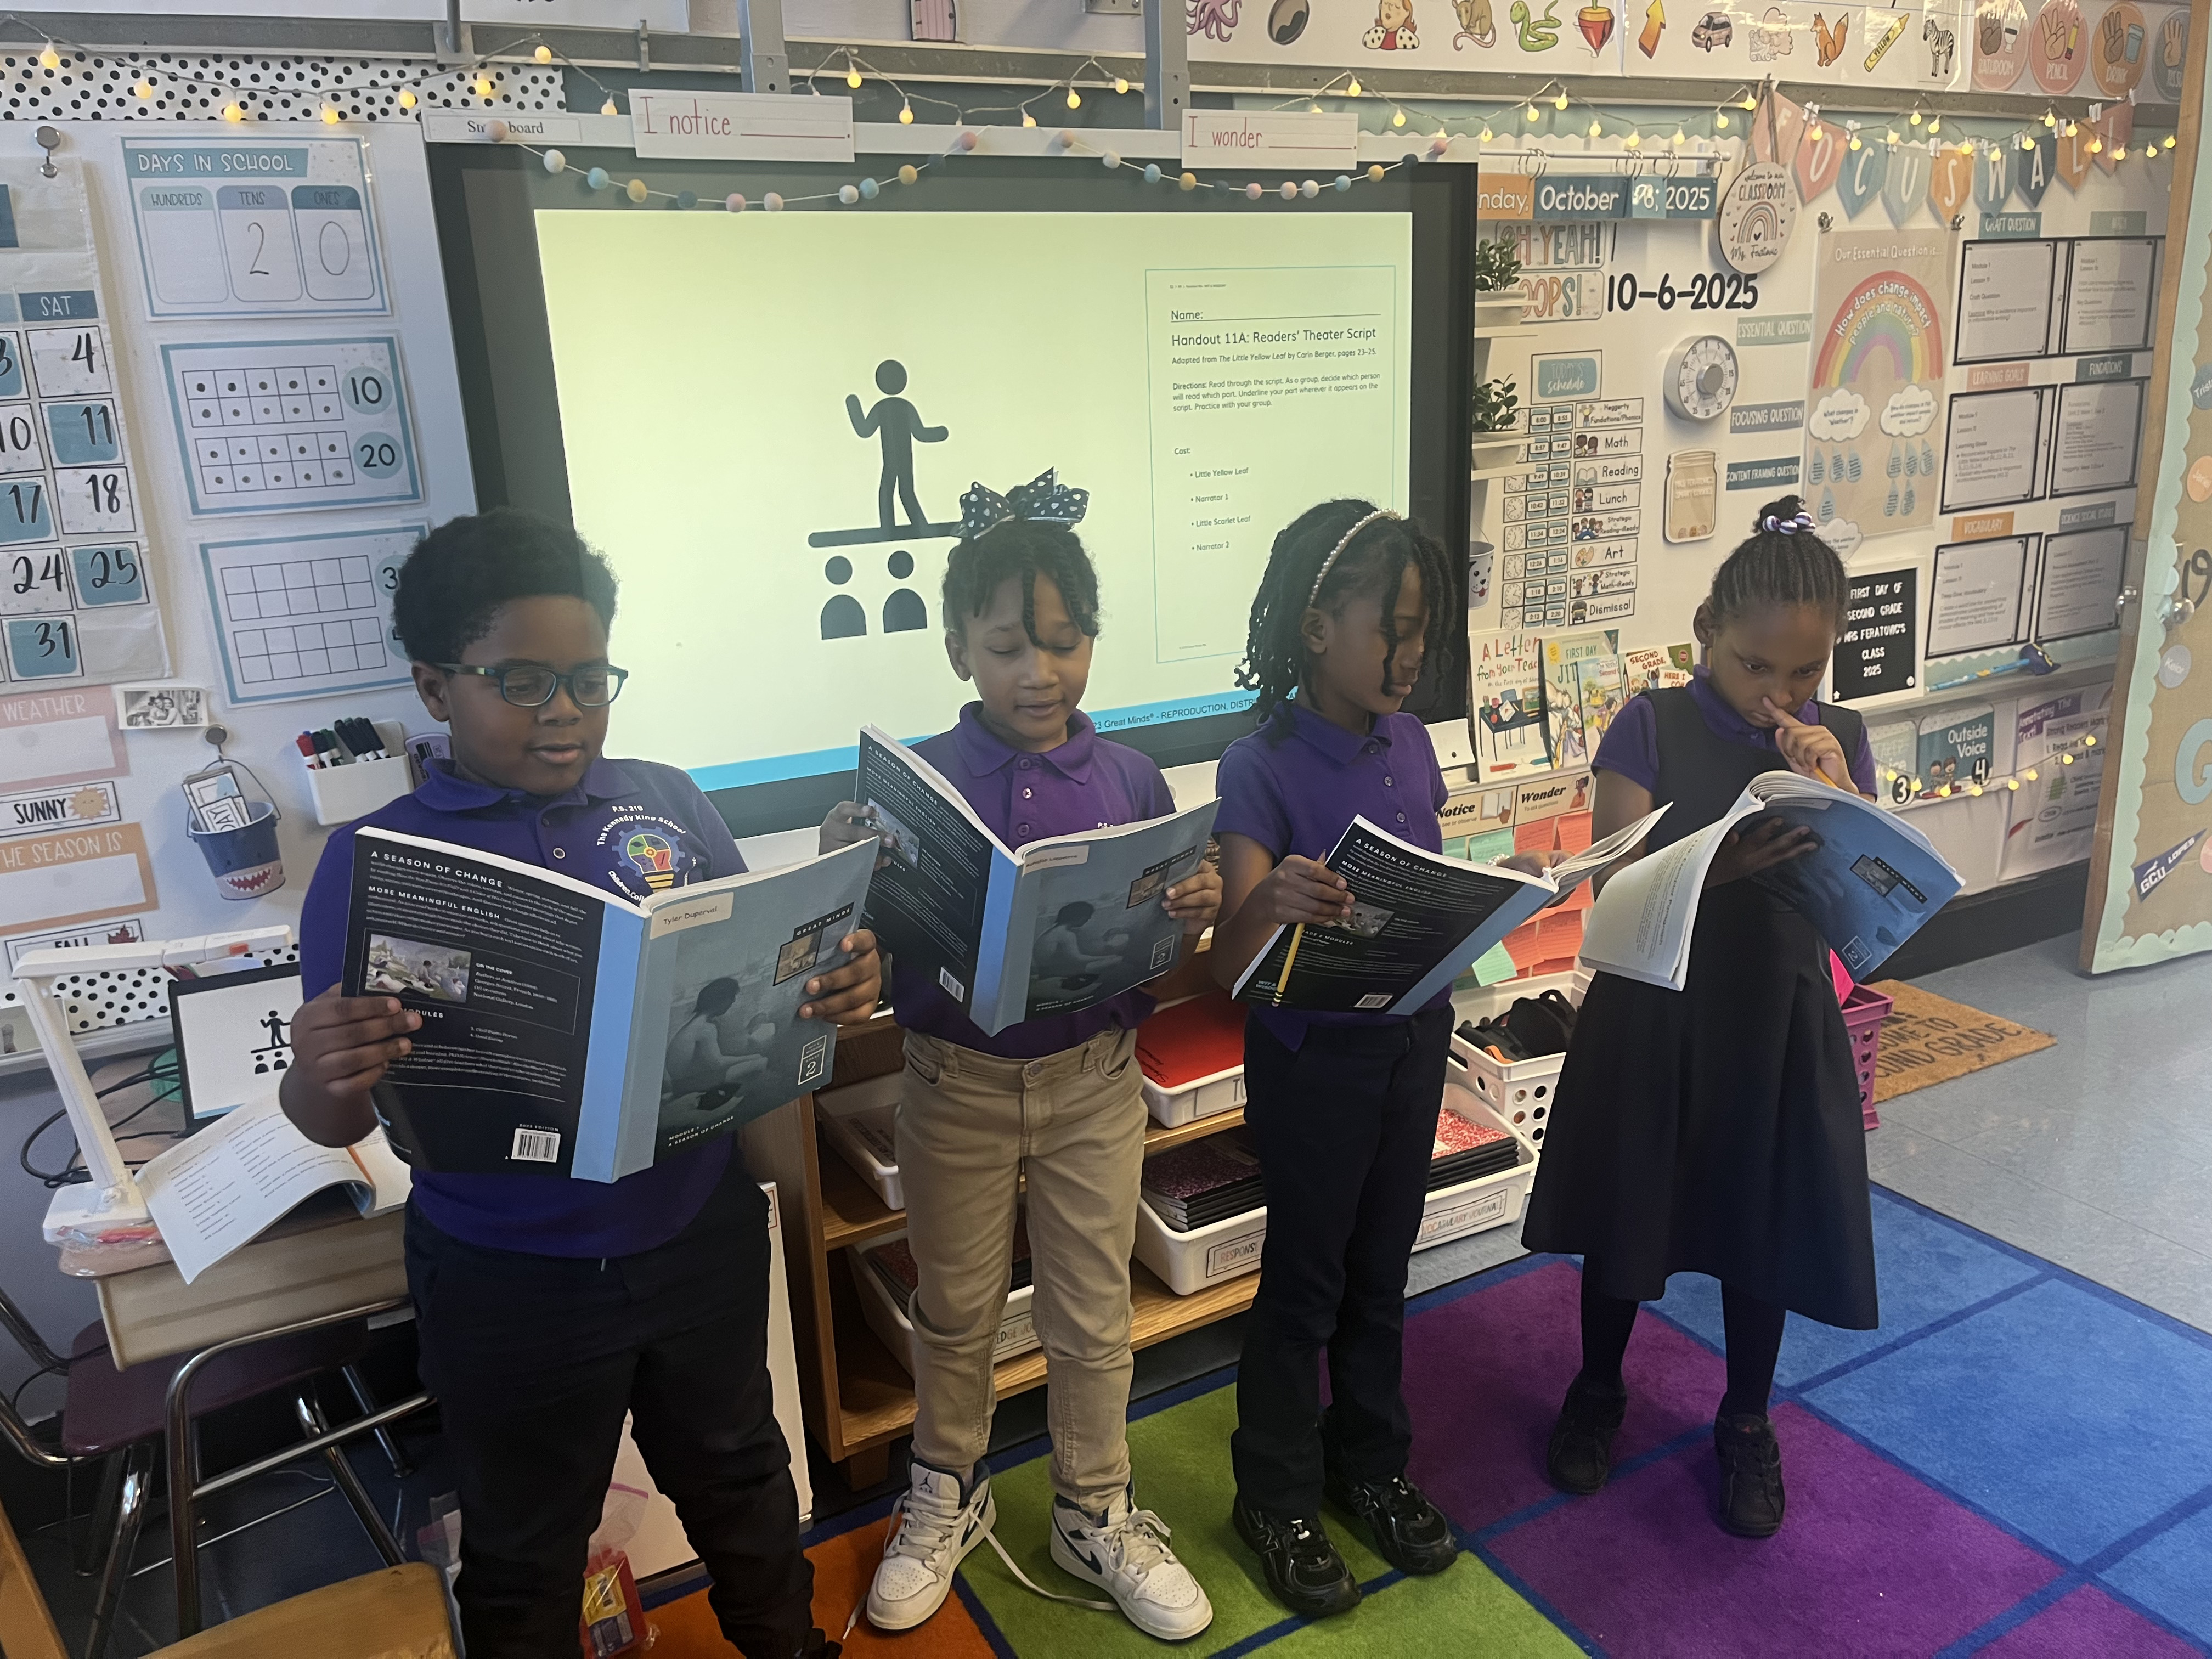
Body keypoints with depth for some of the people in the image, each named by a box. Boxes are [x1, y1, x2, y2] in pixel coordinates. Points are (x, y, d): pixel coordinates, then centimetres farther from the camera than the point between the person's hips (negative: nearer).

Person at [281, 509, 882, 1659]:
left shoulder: (669, 804, -4)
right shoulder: (376, 861, -10)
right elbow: (333, 1120, -8)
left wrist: (835, 985, -19)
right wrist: (323, 1077, -32)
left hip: (703, 1238, 3)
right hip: (509, 1285, -2)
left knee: (736, 1471, 26)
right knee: (525, 1551, 20)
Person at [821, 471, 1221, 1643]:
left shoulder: (1130, 781, -5)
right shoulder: (917, 784, -11)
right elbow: (883, 958, -12)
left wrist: (1193, 918, -19)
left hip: (1093, 1078, 1)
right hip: (957, 1082, -1)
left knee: (1092, 1314, 15)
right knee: (956, 1310, 18)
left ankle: (1098, 1515, 38)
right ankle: (946, 1500, 43)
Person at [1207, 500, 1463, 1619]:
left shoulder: (1411, 744, 0)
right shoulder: (1262, 769, -19)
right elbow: (1227, 964, -24)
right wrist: (1268, 902, -45)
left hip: (1413, 1037, 6)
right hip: (1313, 1054, -5)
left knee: (1382, 1267, 20)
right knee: (1305, 1277, 10)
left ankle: (1371, 1464, 40)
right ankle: (1277, 1497, 30)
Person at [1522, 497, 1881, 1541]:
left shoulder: (1839, 742, -1)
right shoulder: (1651, 727, -11)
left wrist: (1836, 799, -20)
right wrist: (1724, 866, -34)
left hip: (1779, 1019, 2)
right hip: (1651, 1017, -2)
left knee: (1765, 1223, 15)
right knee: (1625, 1210, 14)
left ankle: (1746, 1423, 38)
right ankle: (1598, 1390, 39)